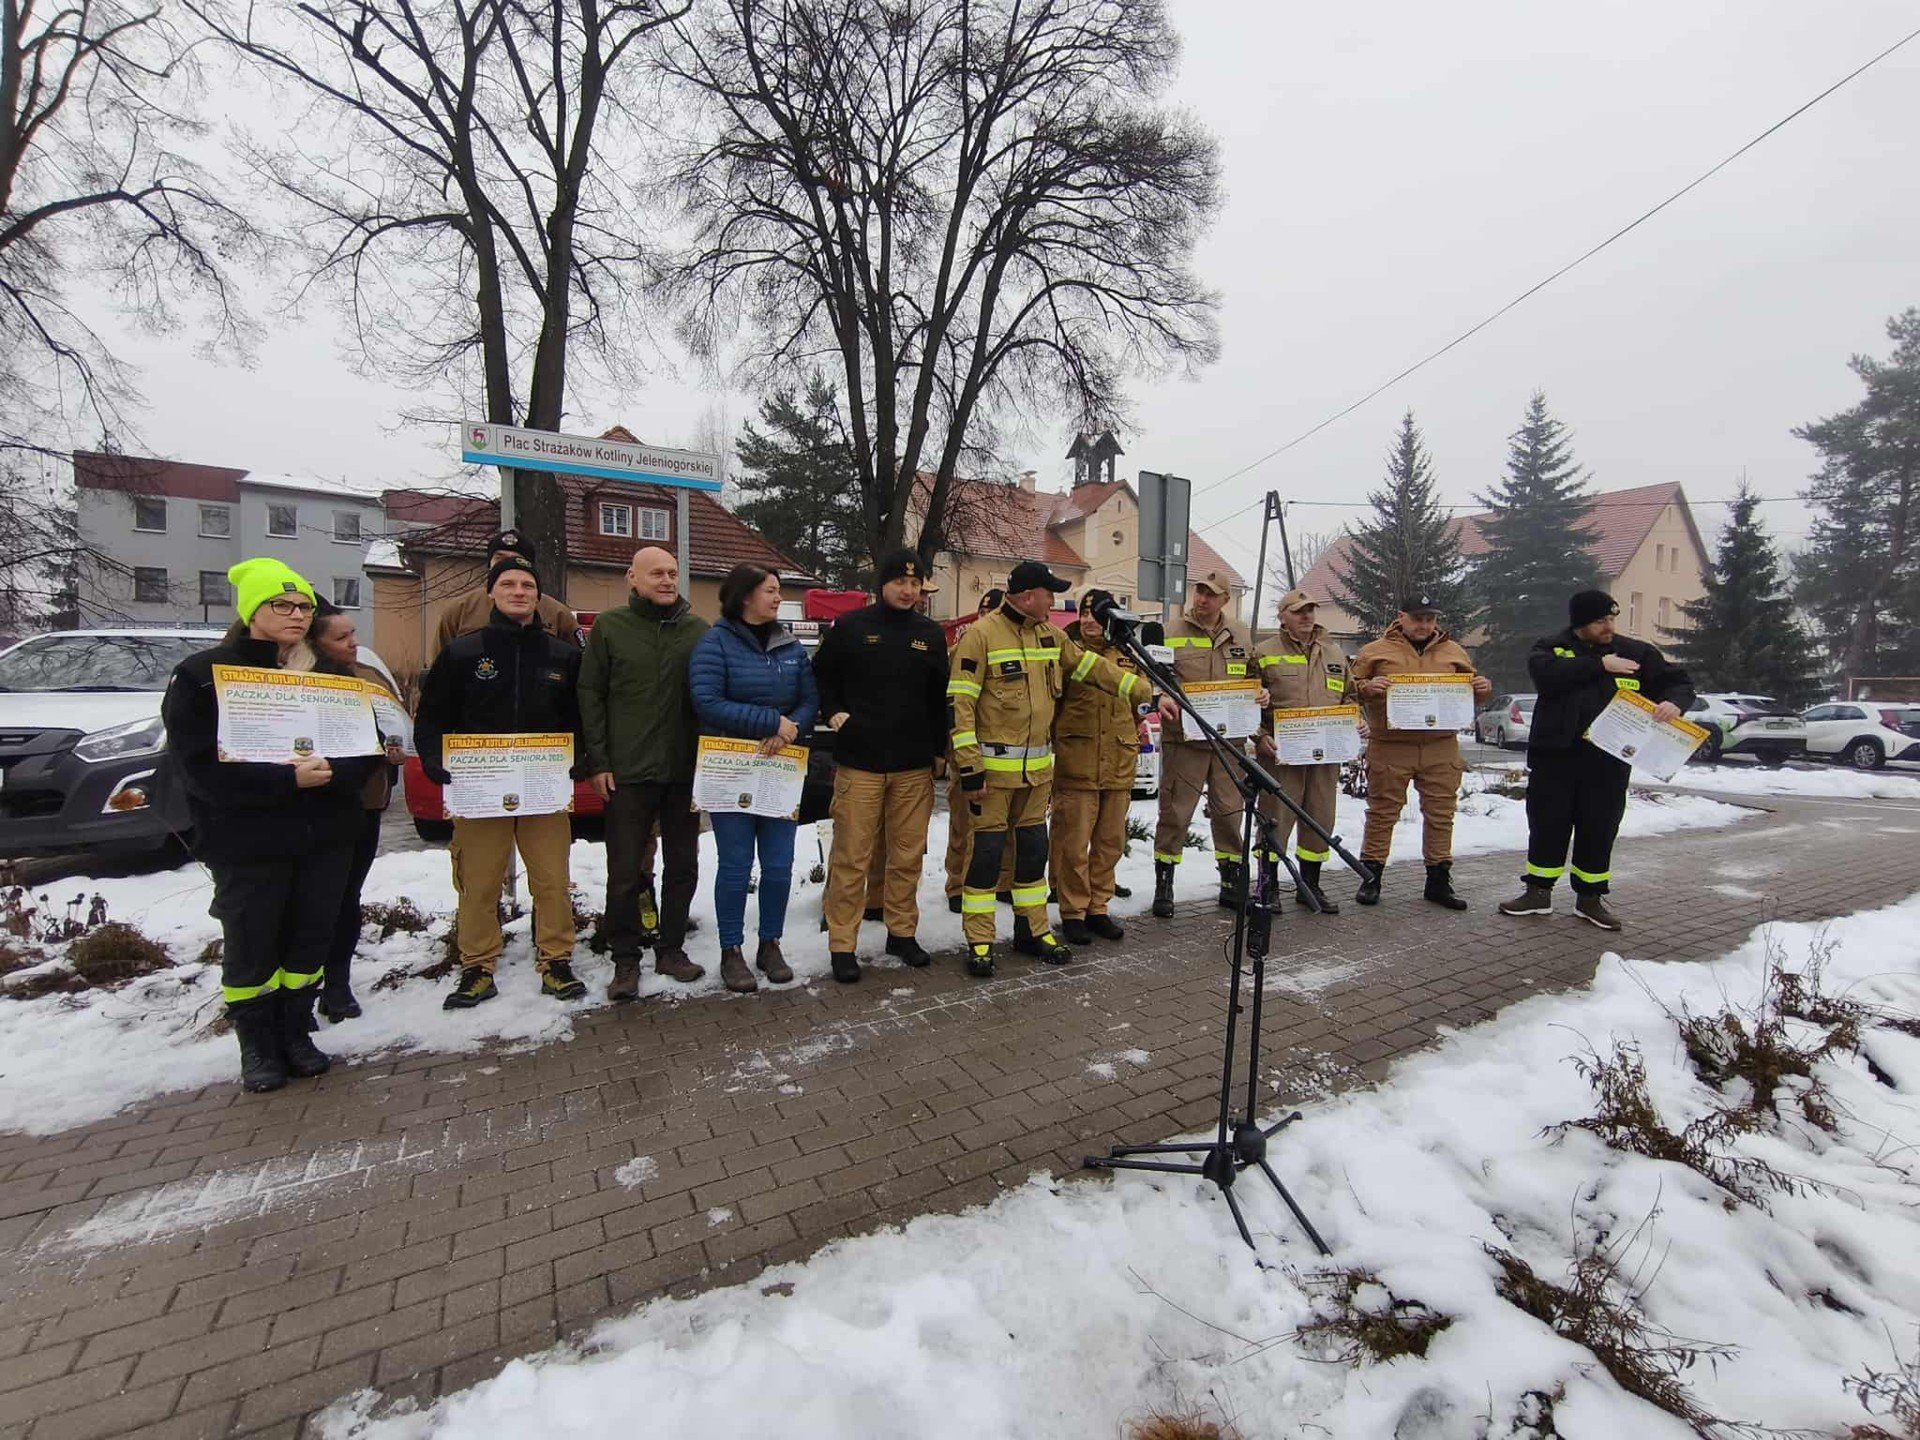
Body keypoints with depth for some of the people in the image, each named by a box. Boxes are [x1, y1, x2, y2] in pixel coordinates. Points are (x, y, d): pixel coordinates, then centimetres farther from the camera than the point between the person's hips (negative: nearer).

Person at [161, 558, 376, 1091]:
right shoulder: (201, 676, -3)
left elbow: (365, 748, 2)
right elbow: (202, 767, -12)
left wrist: (330, 771, -20)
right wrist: (287, 778, -25)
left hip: (326, 838, 3)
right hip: (246, 843, -3)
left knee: (310, 940, 11)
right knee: (250, 948, 7)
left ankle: (295, 1033, 27)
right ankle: (257, 1045, 25)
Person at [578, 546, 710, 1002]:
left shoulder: (699, 630, 5)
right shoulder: (609, 626, 1)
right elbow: (590, 695, 1)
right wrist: (599, 761, -5)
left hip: (685, 770, 2)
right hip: (627, 771, -2)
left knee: (683, 865, 11)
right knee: (625, 870, 4)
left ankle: (671, 949, 27)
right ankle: (625, 959, 19)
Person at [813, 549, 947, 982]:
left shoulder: (930, 634, 11)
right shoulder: (850, 626, 2)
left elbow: (939, 696, 16)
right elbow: (821, 676, 11)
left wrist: (940, 749, 13)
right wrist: (833, 712, -5)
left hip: (915, 767, 3)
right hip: (859, 763, -3)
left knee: (908, 855, 10)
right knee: (852, 856, -1)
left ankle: (902, 932, 26)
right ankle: (842, 944, 10)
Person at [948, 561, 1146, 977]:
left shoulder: (1052, 636, 10)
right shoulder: (981, 635, -11)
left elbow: (1093, 667, 20)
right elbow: (959, 703, -14)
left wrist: (1146, 692, 16)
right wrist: (969, 767, -18)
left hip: (1037, 767, 7)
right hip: (993, 767, -7)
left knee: (1033, 848, 14)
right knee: (986, 850, 0)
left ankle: (1032, 929, 29)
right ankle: (979, 941, 13)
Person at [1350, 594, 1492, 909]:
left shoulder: (1453, 652, 14)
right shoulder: (1375, 651, 3)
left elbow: (1470, 690, 22)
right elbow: (1350, 687, 3)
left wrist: (1483, 688, 0)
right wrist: (1367, 688, -19)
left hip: (1441, 749, 3)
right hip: (1390, 748, -3)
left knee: (1440, 814, 8)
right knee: (1382, 813, 3)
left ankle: (1438, 880, 20)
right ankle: (1371, 877, 13)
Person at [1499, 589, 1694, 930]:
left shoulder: (1637, 653, 9)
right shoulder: (1551, 647, 3)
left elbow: (1678, 682, 12)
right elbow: (1546, 674, -18)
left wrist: (1673, 702, -10)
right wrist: (1599, 665, -15)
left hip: (1608, 760, 2)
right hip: (1554, 754, -2)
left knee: (1599, 830, 8)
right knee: (1547, 825, 5)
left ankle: (1590, 897, 22)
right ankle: (1538, 892, 16)